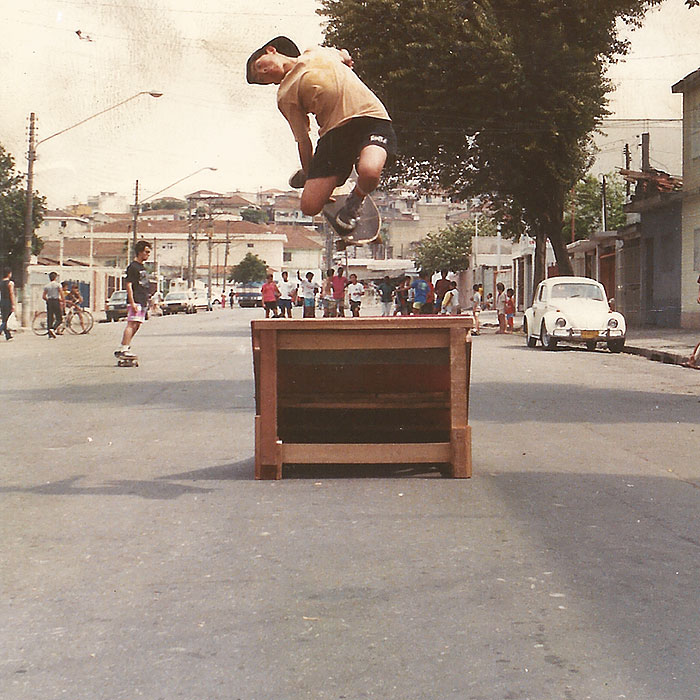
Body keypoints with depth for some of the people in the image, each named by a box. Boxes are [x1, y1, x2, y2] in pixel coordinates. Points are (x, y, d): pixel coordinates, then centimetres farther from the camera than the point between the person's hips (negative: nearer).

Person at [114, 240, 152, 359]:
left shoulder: (143, 267, 21)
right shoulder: (132, 267, -8)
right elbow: (129, 285, -14)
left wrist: (147, 301, 24)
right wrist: (132, 302, -20)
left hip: (143, 301, 9)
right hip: (136, 301, -9)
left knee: (137, 325, 6)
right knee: (132, 324, -15)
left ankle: (122, 349, 9)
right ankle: (124, 348, -18)